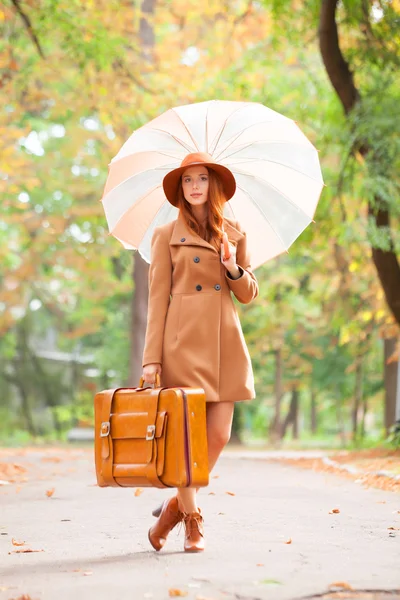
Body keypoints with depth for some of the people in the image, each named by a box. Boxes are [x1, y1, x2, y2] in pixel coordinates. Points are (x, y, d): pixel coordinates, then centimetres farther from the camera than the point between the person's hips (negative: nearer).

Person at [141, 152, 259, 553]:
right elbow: (157, 299, 2)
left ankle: (176, 504, 19)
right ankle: (192, 520, 10)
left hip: (225, 343, 3)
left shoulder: (235, 235, 14)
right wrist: (152, 358, -5)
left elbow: (249, 295, 16)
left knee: (218, 435, -2)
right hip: (183, 342, -3)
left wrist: (234, 269, -6)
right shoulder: (167, 235, 5)